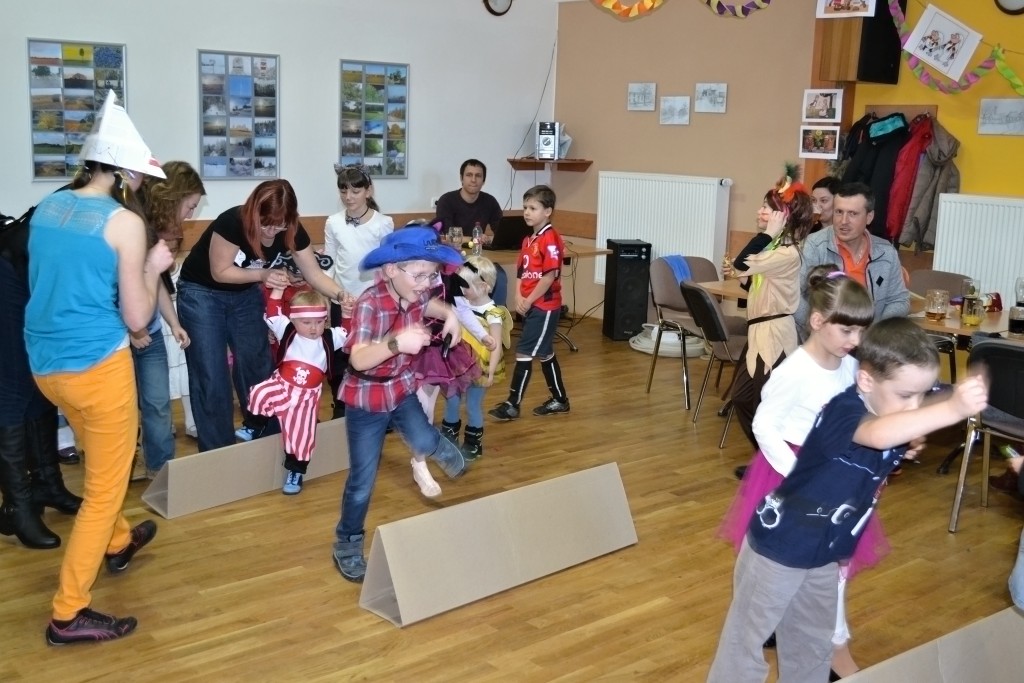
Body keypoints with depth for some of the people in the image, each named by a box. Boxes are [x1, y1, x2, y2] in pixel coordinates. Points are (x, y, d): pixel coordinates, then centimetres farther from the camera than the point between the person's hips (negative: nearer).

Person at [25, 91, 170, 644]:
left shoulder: (45, 209, 7)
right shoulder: (124, 222, -14)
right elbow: (137, 318, -12)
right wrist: (153, 268, 2)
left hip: (45, 363, 8)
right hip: (96, 366, -8)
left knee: (101, 464, 30)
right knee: (104, 487, 5)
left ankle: (118, 543, 51)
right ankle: (68, 614, 9)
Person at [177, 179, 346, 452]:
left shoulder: (292, 233, -18)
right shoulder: (231, 223, -33)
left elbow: (314, 274, -15)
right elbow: (220, 272, -25)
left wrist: (341, 295, -32)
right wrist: (262, 274, -35)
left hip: (245, 294, 5)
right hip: (202, 293, -5)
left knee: (257, 364, 8)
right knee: (211, 375, -4)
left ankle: (262, 434, 26)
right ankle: (217, 450, 6)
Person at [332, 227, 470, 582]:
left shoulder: (415, 295, -10)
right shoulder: (369, 303, -30)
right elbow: (358, 359, -42)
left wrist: (449, 315, -3)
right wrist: (396, 343, -58)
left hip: (402, 387, 5)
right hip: (366, 397, -5)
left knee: (422, 440, -14)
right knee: (362, 480, 1)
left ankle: (433, 449, 26)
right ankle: (347, 546, 21)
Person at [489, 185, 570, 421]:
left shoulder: (551, 239, -16)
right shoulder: (528, 240, 11)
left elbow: (550, 277, -20)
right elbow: (520, 273, 11)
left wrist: (529, 301, -15)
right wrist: (519, 298, -5)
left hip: (545, 307, -9)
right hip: (530, 306, 9)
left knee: (524, 353, -7)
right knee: (544, 354, 16)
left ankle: (512, 405, 0)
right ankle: (559, 400, 27)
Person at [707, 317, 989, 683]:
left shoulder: (892, 421, -6)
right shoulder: (844, 411, -31)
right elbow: (878, 435, -54)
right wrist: (953, 409, -66)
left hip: (825, 552, 8)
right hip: (779, 546, -8)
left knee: (812, 642, 25)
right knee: (748, 637, 8)